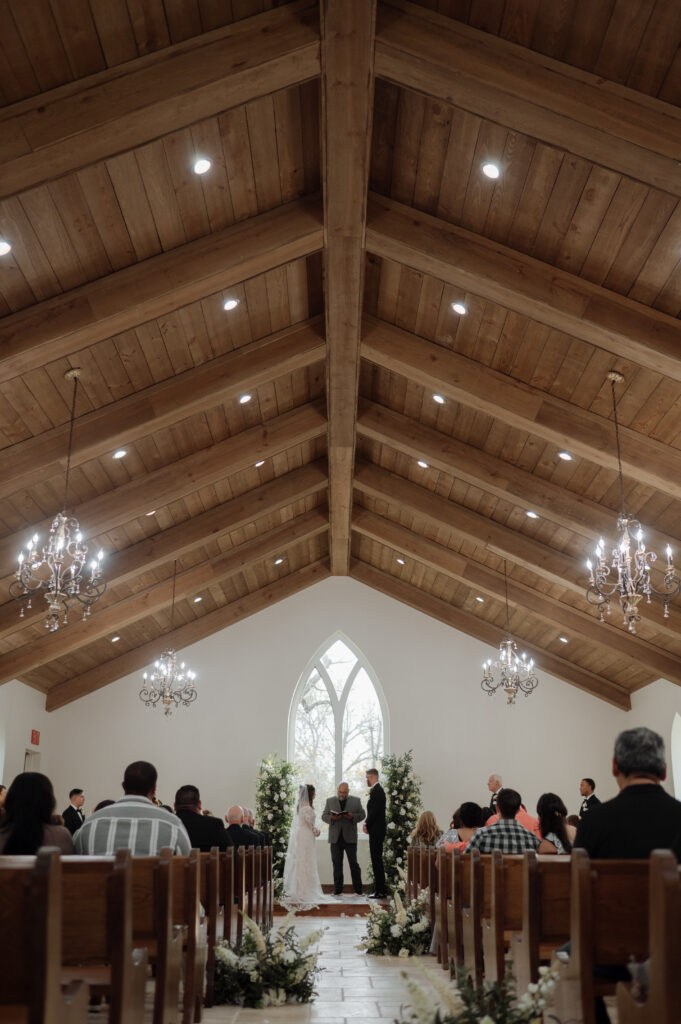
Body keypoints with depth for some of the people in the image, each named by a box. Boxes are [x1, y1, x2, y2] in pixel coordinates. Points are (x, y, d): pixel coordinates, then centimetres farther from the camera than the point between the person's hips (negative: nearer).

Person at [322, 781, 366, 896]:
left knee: (353, 864, 0)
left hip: (350, 838, -1)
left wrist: (353, 817, -15)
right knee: (337, 865, 4)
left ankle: (358, 889, 6)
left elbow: (362, 815, 4)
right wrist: (331, 818, -15)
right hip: (335, 838, 1)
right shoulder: (330, 801, 9)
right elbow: (324, 816, 6)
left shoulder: (356, 801, 7)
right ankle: (338, 890, 10)